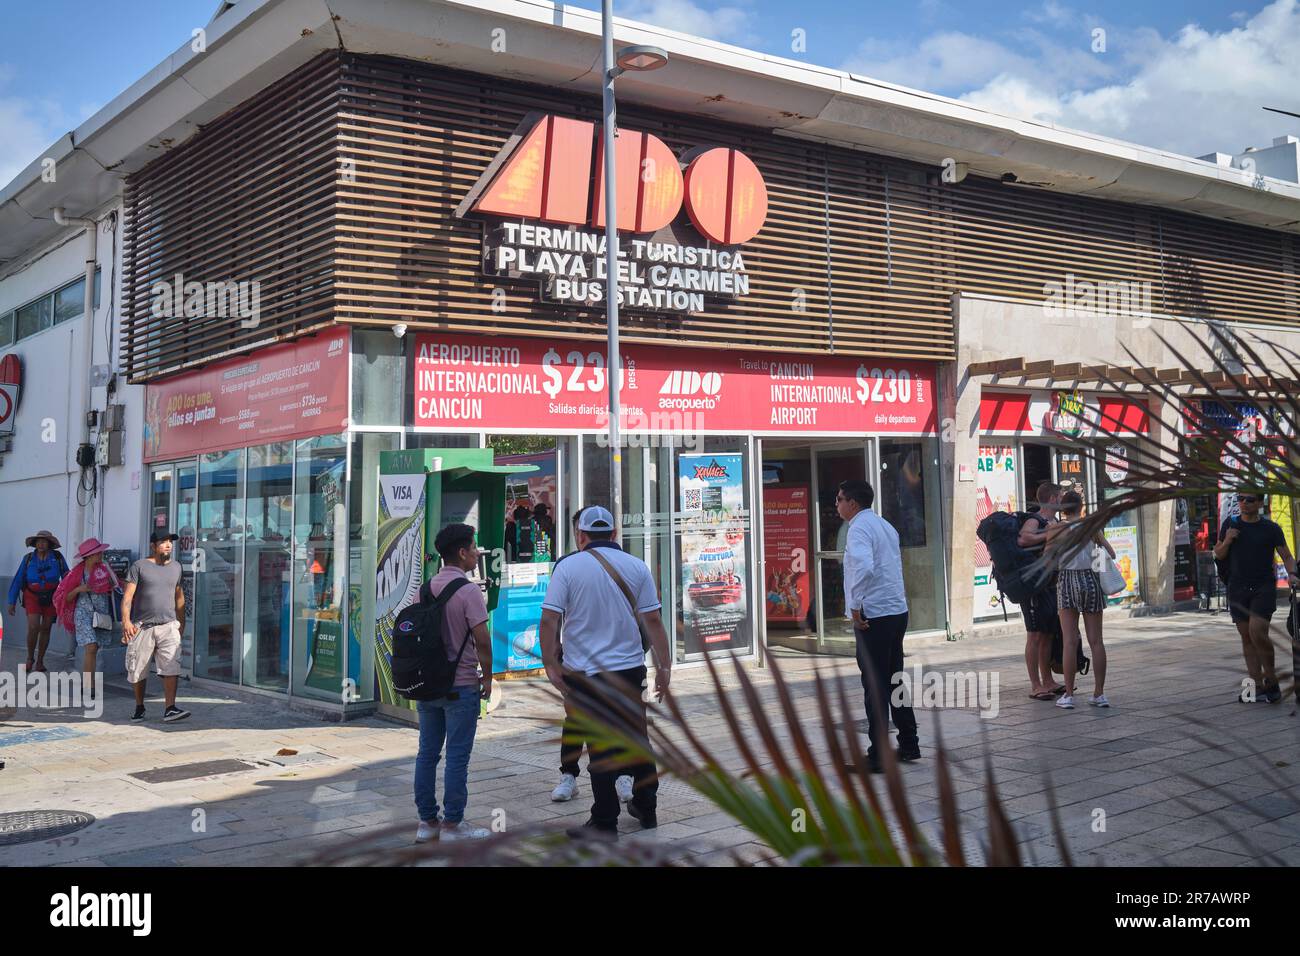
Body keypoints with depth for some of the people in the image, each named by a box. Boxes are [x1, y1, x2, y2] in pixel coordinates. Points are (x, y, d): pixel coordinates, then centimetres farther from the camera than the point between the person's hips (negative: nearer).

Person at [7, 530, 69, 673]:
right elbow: (17, 581, -3)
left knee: (46, 629, 6)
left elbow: (66, 577, -1)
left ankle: (40, 662, 19)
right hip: (33, 597, -1)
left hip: (51, 598, 1)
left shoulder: (57, 557, -8)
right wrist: (12, 602, -4)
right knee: (33, 628, -14)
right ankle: (30, 658, 8)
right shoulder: (28, 559, -7)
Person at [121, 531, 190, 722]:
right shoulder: (140, 566, 0)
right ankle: (139, 708, 24)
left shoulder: (176, 567, 13)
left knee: (171, 667, -13)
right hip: (142, 626, -2)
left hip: (168, 625, 2)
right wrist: (126, 620, -18)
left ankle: (170, 709, -17)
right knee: (138, 671, 7)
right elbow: (128, 595, -7)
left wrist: (181, 622, 21)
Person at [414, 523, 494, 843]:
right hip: (460, 685, -7)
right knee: (457, 757, 0)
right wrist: (487, 676, -4)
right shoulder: (468, 591, -14)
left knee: (427, 753, 11)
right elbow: (481, 638, -17)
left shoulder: (425, 588, 7)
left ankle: (427, 821, 17)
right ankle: (452, 824, 6)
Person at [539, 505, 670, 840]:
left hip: (587, 673, -3)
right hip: (630, 668, 3)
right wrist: (664, 666, 6)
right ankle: (646, 808, 28)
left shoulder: (568, 566, -6)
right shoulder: (636, 566, 2)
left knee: (601, 749, 2)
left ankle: (605, 823, 8)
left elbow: (550, 619, -12)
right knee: (637, 738, 17)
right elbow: (652, 620, 1)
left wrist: (551, 664, -5)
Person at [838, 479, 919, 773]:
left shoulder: (859, 528, -13)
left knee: (874, 686, -4)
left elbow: (863, 567, -30)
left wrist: (855, 606, -21)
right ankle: (909, 745, 24)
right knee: (894, 680, 17)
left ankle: (878, 755, 0)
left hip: (872, 616, -9)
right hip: (897, 611, 9)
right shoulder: (885, 525, 17)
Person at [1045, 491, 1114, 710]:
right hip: (1091, 579, 1)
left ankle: (1068, 695, -3)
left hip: (1067, 581, -1)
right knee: (1096, 640, 6)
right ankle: (1099, 694, 9)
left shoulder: (1054, 529, 1)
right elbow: (1111, 554, 9)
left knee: (1069, 641, -2)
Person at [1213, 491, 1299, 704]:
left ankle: (1271, 681, -2)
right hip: (1238, 589, 4)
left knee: (1257, 632, -18)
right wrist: (1226, 541, -7)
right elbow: (1218, 555, 13)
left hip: (1264, 587, -3)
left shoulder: (1271, 528, 0)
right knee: (1246, 638, 3)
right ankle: (1258, 687, 6)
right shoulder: (1230, 524, 8)